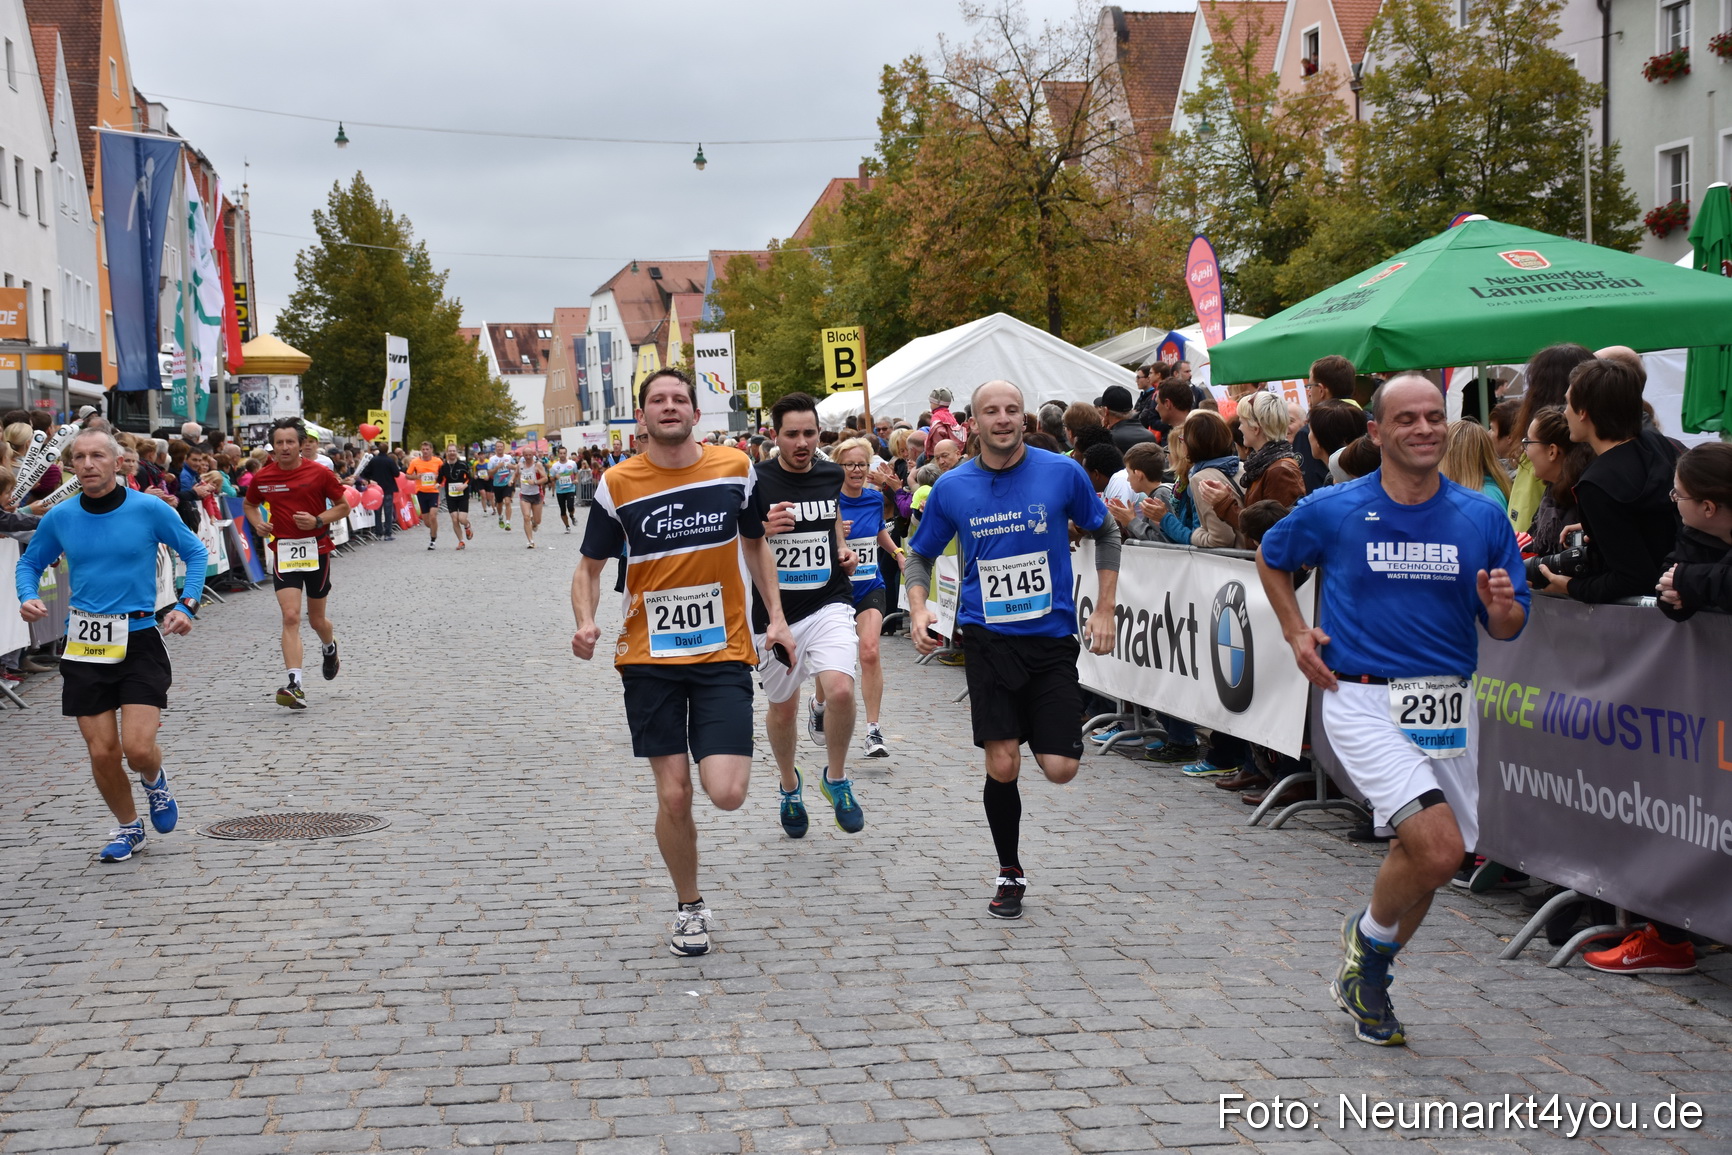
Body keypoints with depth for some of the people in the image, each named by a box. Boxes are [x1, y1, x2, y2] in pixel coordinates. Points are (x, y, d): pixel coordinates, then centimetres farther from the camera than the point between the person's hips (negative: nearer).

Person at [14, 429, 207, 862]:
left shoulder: (150, 510, -6)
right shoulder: (59, 518, 1)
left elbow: (195, 552, 7)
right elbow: (29, 563, 16)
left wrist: (187, 605, -5)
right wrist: (28, 598, -4)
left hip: (139, 641, -2)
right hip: (84, 647, 2)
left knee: (138, 748, -13)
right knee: (102, 753, 2)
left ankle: (154, 780, 25)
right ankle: (128, 827, 28)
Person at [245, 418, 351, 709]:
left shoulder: (319, 473, -6)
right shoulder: (262, 478, 0)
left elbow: (343, 506, 1)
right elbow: (250, 504, 19)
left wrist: (318, 520, -15)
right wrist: (257, 523, -2)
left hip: (316, 551, -1)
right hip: (284, 552, 1)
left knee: (317, 620, 12)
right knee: (290, 617, -14)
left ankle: (329, 647, 49)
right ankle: (295, 685, -19)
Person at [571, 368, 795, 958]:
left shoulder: (734, 467, 0)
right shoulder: (617, 484, -4)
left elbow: (756, 544, 14)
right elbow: (590, 566, 5)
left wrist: (776, 618, 6)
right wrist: (585, 621, -15)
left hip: (724, 652, 0)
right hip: (650, 658, 0)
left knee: (726, 794, -12)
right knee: (673, 795, 0)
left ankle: (718, 750, 26)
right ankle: (690, 909, 23)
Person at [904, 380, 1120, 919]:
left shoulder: (1063, 472, -3)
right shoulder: (952, 488, 0)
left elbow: (1105, 534, 10)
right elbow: (919, 555, 13)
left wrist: (1104, 609, 4)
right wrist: (918, 608, -5)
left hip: (1053, 635, 0)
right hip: (988, 637, 0)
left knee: (1059, 768, -7)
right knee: (1002, 765, -5)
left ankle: (1043, 732, 31)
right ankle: (1009, 874, 17)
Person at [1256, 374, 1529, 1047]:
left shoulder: (1482, 516, 3)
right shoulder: (1332, 510, -3)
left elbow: (1509, 628, 7)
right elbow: (1271, 557, 17)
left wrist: (1501, 606, -15)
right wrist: (1296, 632, 6)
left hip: (1448, 709, 4)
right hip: (1364, 701, -4)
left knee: (1423, 854, 12)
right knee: (1440, 847, -20)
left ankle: (1365, 978, 37)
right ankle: (1370, 936, 11)